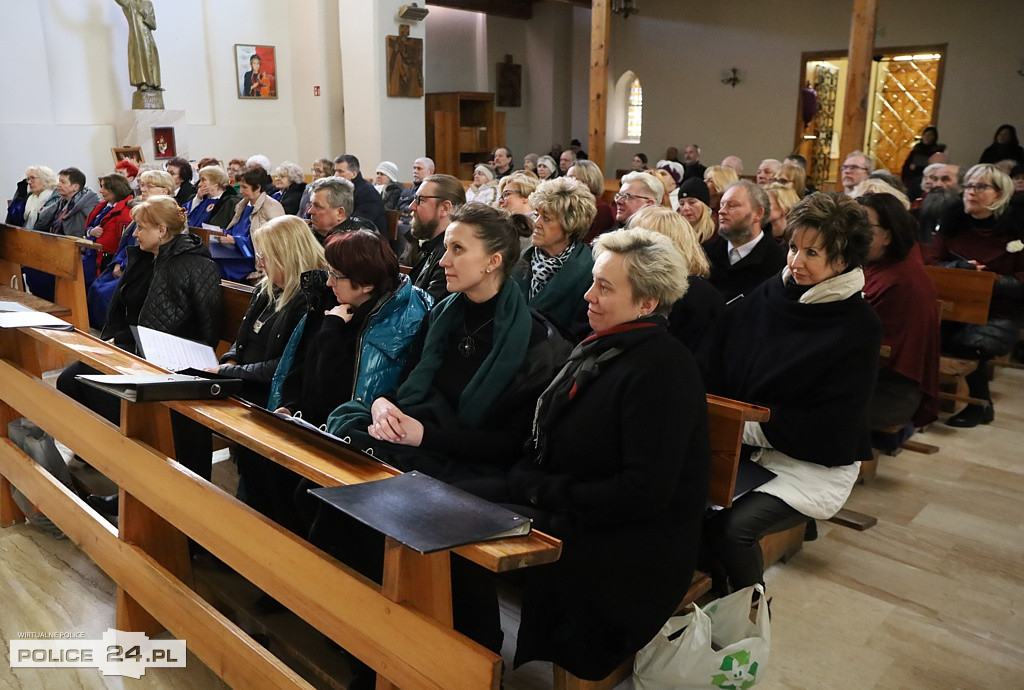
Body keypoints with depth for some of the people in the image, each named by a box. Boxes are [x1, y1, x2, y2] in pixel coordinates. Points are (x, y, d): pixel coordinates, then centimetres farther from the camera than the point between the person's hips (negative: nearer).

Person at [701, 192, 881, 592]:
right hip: (747, 443, 5)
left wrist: (751, 425, -18)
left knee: (732, 527, -26)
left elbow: (830, 427, -14)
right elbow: (713, 361, 4)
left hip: (816, 465, -4)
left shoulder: (859, 327, -10)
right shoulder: (770, 294, 2)